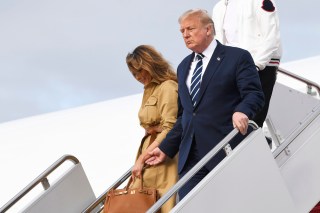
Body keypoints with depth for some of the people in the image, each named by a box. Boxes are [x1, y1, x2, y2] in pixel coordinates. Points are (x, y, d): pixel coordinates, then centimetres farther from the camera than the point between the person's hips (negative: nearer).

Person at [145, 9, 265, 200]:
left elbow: (254, 94, -10)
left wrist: (242, 111, -31)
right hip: (190, 155, 6)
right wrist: (167, 148, 19)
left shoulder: (237, 57, 0)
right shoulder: (184, 67, 21)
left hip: (226, 151, -6)